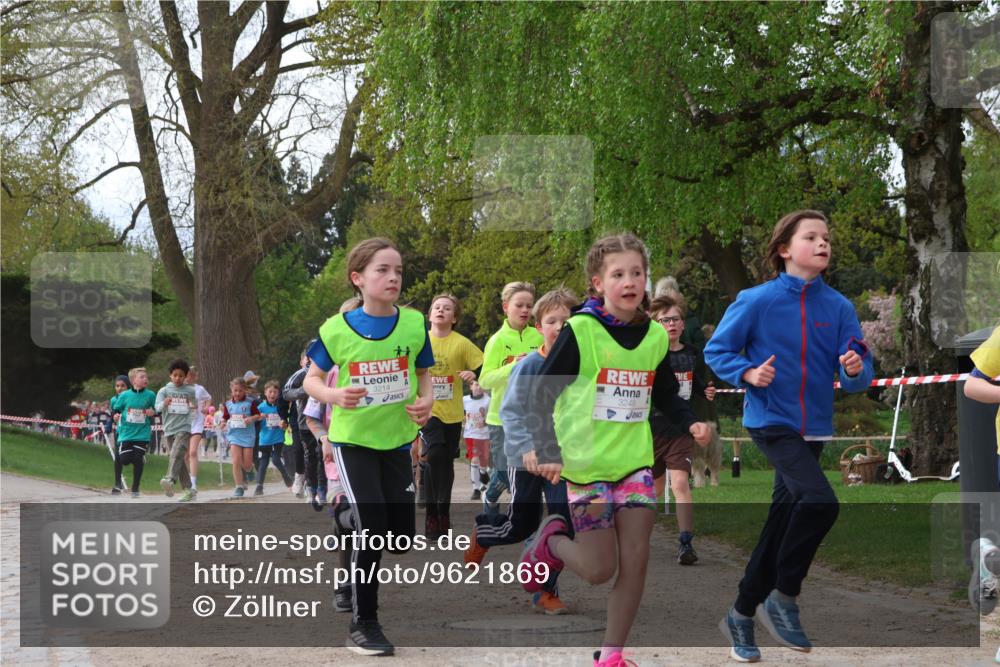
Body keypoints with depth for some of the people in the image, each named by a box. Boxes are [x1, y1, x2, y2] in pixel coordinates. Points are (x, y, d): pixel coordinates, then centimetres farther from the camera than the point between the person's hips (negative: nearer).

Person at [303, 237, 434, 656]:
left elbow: (423, 374, 9)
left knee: (402, 537, 5)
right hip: (353, 438, -3)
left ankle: (355, 565, 39)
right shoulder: (337, 329, -11)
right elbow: (311, 379, 0)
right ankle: (362, 624, 3)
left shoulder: (414, 323, -5)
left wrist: (427, 401, -12)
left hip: (397, 439, 3)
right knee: (371, 527, -11)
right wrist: (335, 395, -21)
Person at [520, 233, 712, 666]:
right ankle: (551, 541, 29)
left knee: (635, 561, -1)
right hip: (585, 464, -4)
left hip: (635, 463, 4)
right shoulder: (580, 331, -12)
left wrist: (692, 424, -1)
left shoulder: (655, 336, 3)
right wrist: (548, 451, -19)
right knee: (599, 570, -2)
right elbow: (540, 393, -9)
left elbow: (666, 396, 17)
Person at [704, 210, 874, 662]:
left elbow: (858, 377, -1)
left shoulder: (839, 307, -1)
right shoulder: (757, 300, -9)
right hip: (770, 421, -5)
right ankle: (784, 599, -6)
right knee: (820, 501, -25)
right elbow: (716, 351, -2)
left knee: (781, 524, 12)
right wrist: (748, 373, -20)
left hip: (813, 426, 5)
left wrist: (855, 370, -24)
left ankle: (742, 616, 30)